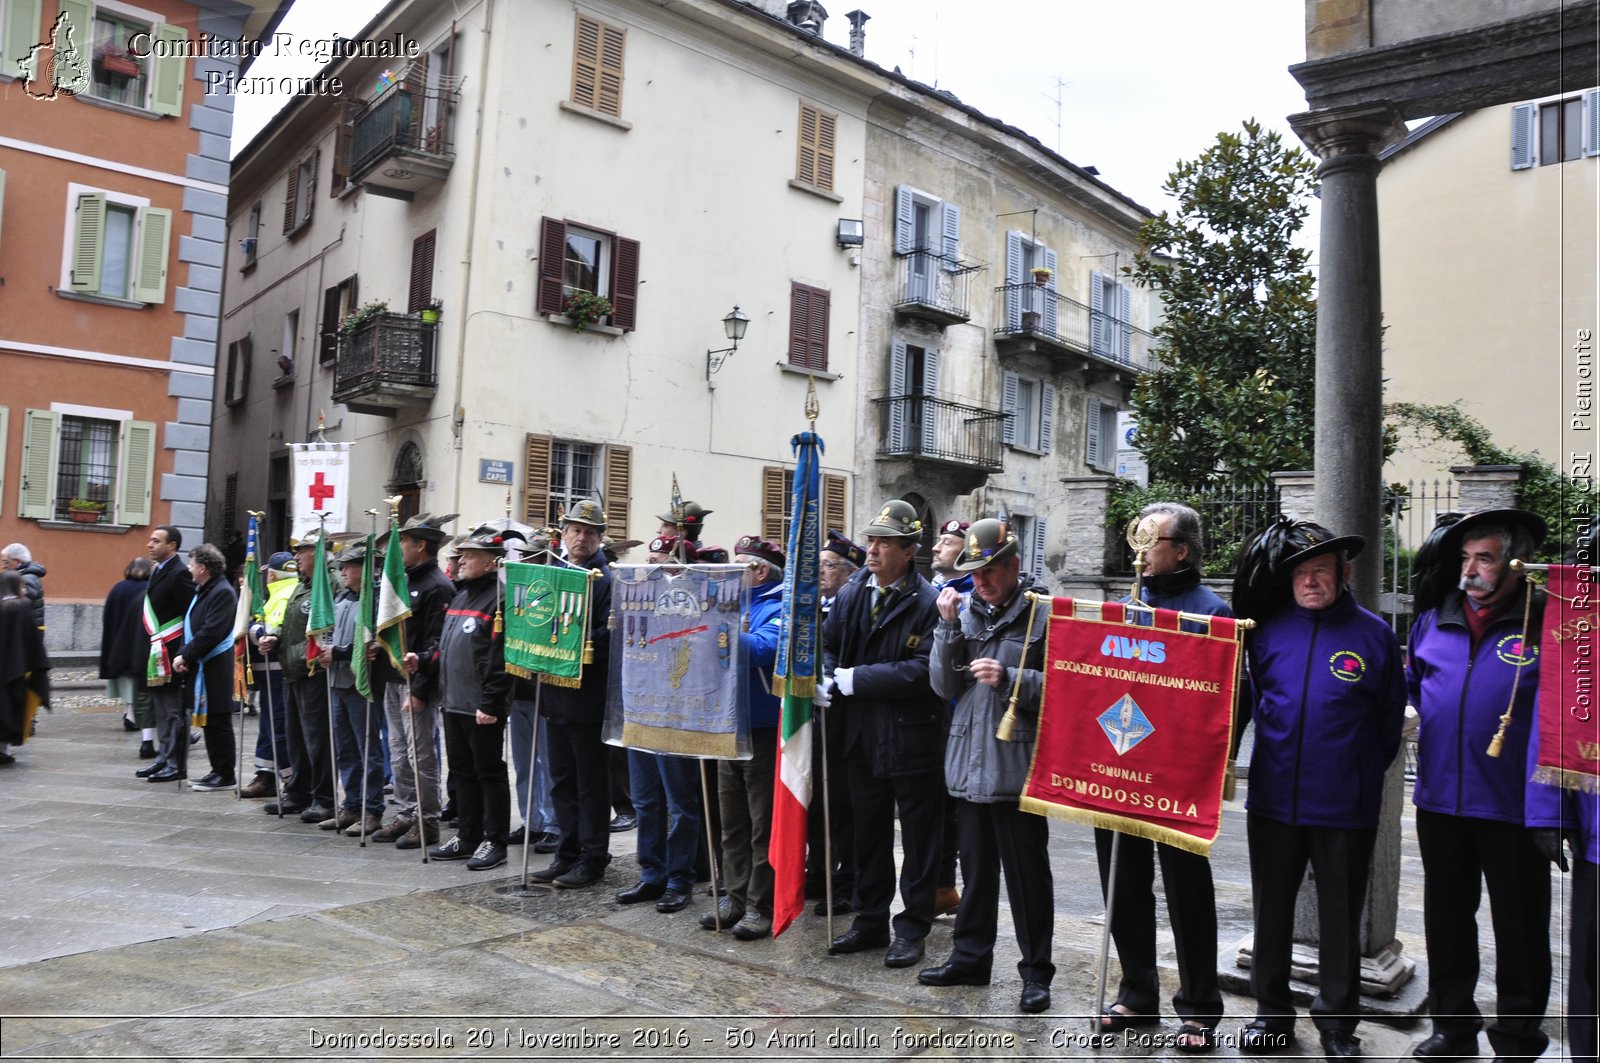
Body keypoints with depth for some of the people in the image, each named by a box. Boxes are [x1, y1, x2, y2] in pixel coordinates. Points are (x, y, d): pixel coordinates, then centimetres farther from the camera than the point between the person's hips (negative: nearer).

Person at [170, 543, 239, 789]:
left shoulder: (223, 593, -14)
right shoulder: (202, 592, 16)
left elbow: (211, 633, -21)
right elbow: (191, 627, 17)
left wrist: (185, 656, -15)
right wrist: (183, 654, 2)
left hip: (215, 670, -9)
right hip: (200, 668, 9)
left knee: (218, 723, -3)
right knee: (208, 722, 13)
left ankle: (226, 776, 4)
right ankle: (218, 770, 21)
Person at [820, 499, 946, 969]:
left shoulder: (929, 603, -13)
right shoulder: (850, 594, 5)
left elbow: (923, 669, -21)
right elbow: (829, 644, 13)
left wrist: (857, 679, -20)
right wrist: (826, 680, -9)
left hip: (913, 738, -6)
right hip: (862, 735, 6)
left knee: (918, 838, 8)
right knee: (868, 834, 17)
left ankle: (913, 927, 22)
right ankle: (870, 921, 31)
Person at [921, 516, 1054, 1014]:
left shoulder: (1044, 615, -9)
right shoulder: (967, 612, 8)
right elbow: (945, 685, 4)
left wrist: (1010, 679, -23)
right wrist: (948, 627, -7)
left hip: (1018, 767, -6)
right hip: (970, 763, 6)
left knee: (1027, 872, 6)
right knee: (976, 867, 18)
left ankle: (1036, 972, 20)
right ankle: (970, 957, 32)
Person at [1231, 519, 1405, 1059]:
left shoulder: (1374, 635, -4)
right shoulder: (1270, 629, 1)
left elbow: (1389, 718, 4)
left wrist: (1362, 773, 7)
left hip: (1345, 807, -2)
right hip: (1273, 799, 2)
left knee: (1341, 918, 11)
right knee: (1271, 912, 12)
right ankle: (1272, 1013, 27)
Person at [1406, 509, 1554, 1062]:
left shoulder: (1547, 624, -8)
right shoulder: (1434, 619, 5)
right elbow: (1412, 683, 21)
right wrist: (1442, 728, 8)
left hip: (1512, 804, -4)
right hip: (1440, 798, 5)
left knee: (1520, 926, 10)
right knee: (1446, 914, 16)